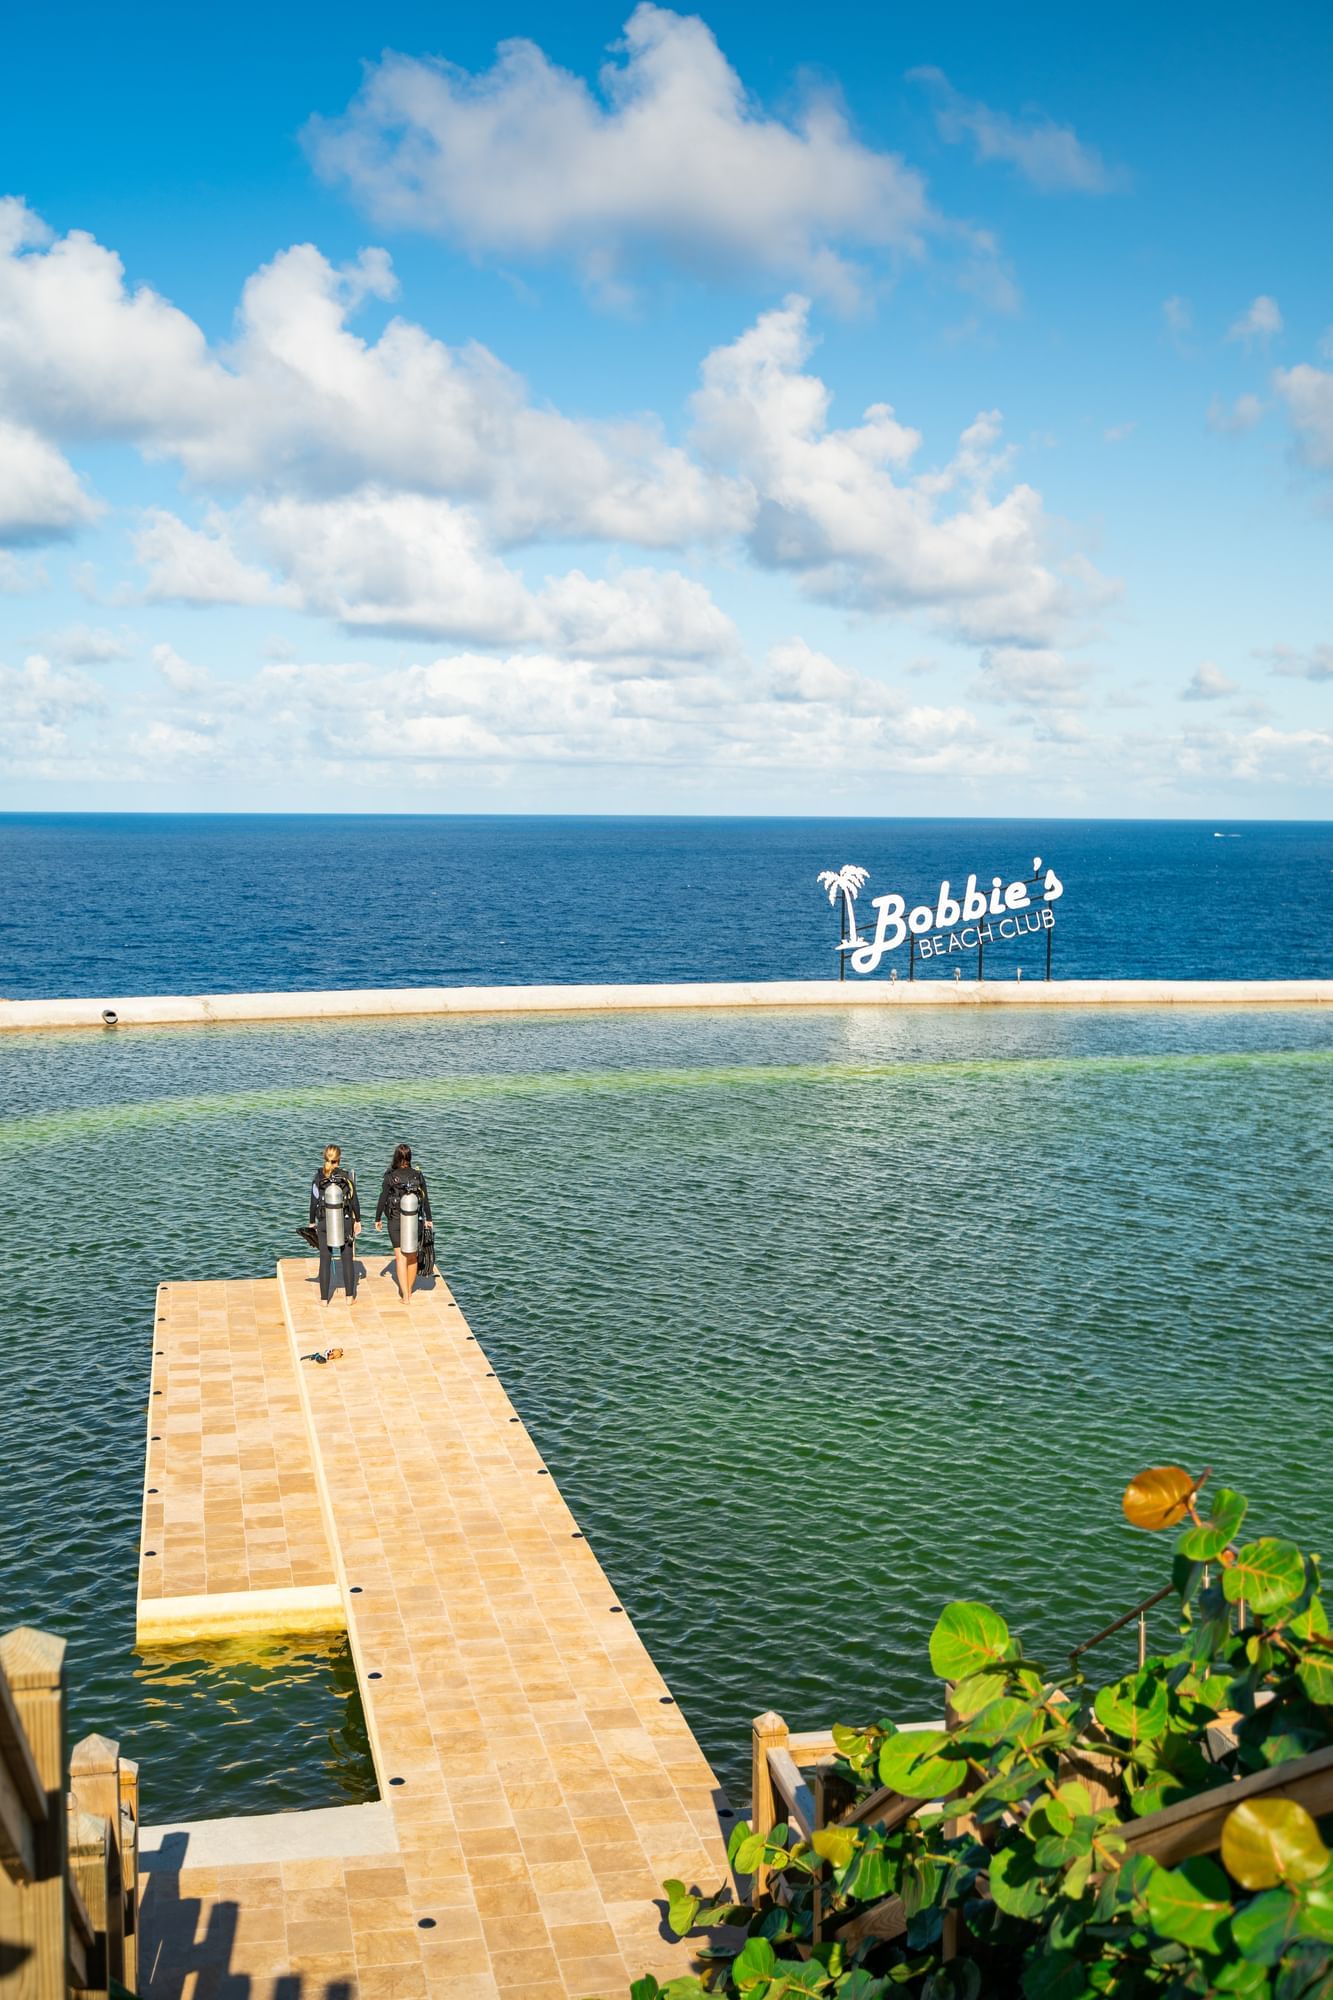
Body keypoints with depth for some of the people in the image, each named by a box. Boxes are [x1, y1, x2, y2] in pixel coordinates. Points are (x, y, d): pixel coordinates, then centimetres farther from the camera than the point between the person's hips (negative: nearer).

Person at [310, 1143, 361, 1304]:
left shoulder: (318, 1178, -6)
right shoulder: (347, 1176, -7)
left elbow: (314, 1203, -3)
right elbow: (354, 1201, -4)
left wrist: (312, 1222, 8)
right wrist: (358, 1220, 7)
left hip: (324, 1223, 0)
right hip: (345, 1221, 0)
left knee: (325, 1260, 7)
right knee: (348, 1259, 11)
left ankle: (324, 1298, 9)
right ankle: (350, 1296, 16)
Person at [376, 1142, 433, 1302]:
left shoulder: (390, 1177, -10)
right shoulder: (418, 1175, -4)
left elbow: (382, 1199, -6)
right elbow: (425, 1199, 0)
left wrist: (377, 1219, 6)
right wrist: (429, 1218, 12)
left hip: (395, 1221, -2)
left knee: (401, 1257, 2)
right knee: (412, 1256, 16)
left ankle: (405, 1295, -2)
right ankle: (409, 1290, 28)